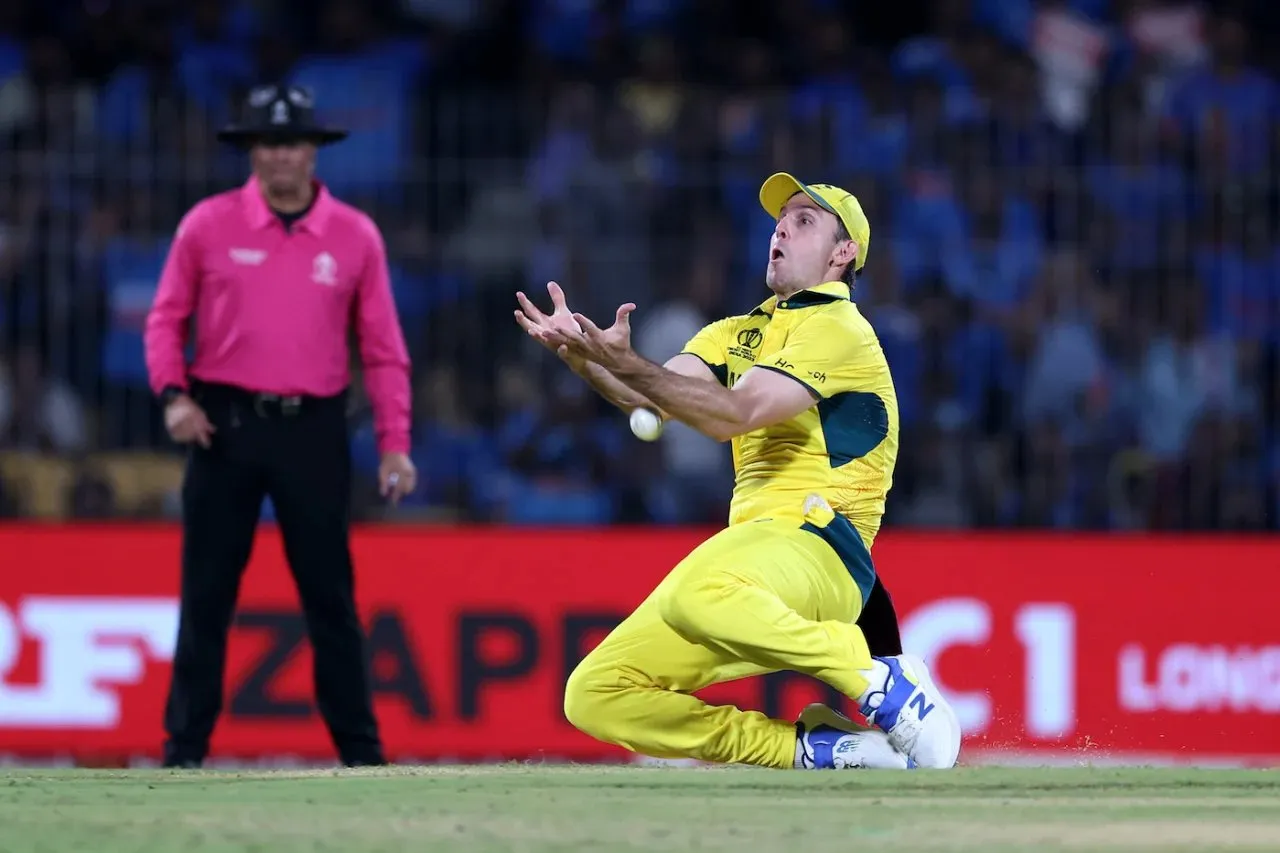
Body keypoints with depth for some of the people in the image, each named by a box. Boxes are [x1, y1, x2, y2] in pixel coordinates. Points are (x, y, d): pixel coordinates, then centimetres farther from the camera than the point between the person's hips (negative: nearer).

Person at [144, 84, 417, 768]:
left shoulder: (355, 236, 4)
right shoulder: (209, 225, 2)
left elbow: (383, 348, 5)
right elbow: (166, 319, 8)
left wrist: (394, 442, -2)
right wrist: (172, 394, -8)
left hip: (314, 430, 0)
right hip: (225, 424, 0)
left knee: (330, 596, 2)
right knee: (206, 595, 1)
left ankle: (360, 751, 7)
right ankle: (185, 749, 6)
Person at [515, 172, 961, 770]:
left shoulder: (838, 328, -3)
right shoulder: (737, 334, 23)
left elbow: (735, 413, -17)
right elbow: (656, 399, 4)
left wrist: (628, 366, -27)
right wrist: (583, 357, -15)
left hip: (818, 549, -9)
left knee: (695, 593, -41)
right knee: (595, 696, -3)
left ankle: (879, 679, -24)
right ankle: (814, 749, -3)